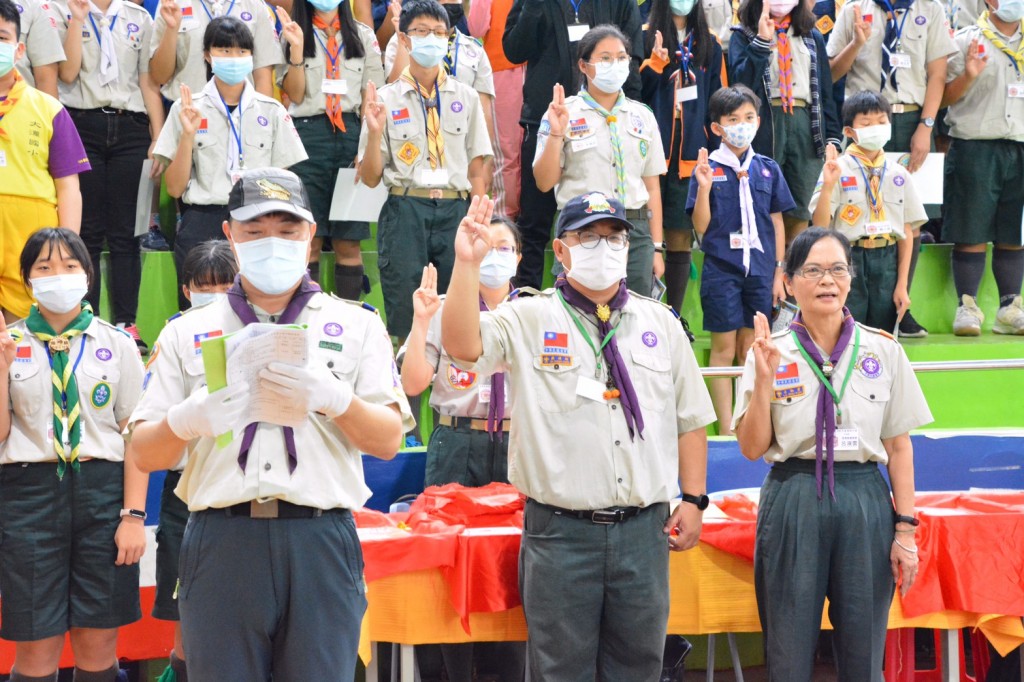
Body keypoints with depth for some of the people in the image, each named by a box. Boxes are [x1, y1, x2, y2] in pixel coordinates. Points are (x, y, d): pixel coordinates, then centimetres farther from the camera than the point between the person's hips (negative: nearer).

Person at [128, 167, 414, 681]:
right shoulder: (187, 333, 14)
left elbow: (388, 441, 5)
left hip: (320, 542, -1)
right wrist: (186, 421, -12)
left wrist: (333, 398, -14)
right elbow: (145, 455, 10)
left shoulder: (356, 325, 12)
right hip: (221, 539, 1)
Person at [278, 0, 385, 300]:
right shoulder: (294, 33, 8)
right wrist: (296, 48, -12)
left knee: (348, 242, 1)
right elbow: (295, 94, -1)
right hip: (307, 136, -1)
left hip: (350, 134, 1)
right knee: (308, 241, -2)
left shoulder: (362, 35, 11)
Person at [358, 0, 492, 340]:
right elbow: (370, 178, 4)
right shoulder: (386, 99, 5)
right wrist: (375, 133, -12)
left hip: (456, 211, 1)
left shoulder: (466, 97, 11)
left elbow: (478, 168, 9)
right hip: (405, 212, -1)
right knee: (405, 320, -3)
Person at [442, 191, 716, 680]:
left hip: (644, 529, 3)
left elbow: (690, 420, 14)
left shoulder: (660, 324, 11)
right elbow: (463, 346, -18)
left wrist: (693, 499, 8)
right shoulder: (528, 320, 1)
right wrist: (468, 264, -25)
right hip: (561, 531, -3)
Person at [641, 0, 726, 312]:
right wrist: (655, 63, -16)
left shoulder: (708, 44, 13)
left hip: (691, 155, 2)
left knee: (681, 237, 4)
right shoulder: (647, 39, 4)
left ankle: (675, 317, 9)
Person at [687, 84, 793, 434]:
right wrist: (704, 187, -20)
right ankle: (726, 429, 6)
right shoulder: (708, 169, -3)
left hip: (760, 271, 3)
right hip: (721, 270, -3)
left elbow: (777, 223, 10)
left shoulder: (768, 169, 6)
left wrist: (779, 273, 7)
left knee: (751, 350, 8)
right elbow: (701, 226, -5)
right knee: (724, 349, 1)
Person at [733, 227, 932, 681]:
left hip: (865, 503, 1)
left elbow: (899, 447, 5)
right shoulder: (769, 352, 0)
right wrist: (764, 380, -15)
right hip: (792, 503, -1)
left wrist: (905, 529, 1)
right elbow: (752, 448, -2)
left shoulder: (883, 351, 3)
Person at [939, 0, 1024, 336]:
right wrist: (968, 76, -18)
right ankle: (967, 307, 3)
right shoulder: (966, 40, 2)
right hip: (975, 147, -4)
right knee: (972, 233, -3)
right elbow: (945, 97, -1)